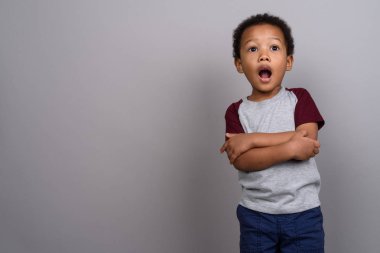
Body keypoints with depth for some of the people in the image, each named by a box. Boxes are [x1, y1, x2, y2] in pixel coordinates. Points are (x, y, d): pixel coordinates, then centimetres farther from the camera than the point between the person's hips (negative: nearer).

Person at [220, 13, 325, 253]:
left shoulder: (300, 98, 1)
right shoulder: (236, 111, 0)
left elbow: (307, 141, -15)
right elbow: (242, 161, -13)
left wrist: (252, 139, -16)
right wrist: (290, 148, -23)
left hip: (303, 213, 0)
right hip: (255, 215, 1)